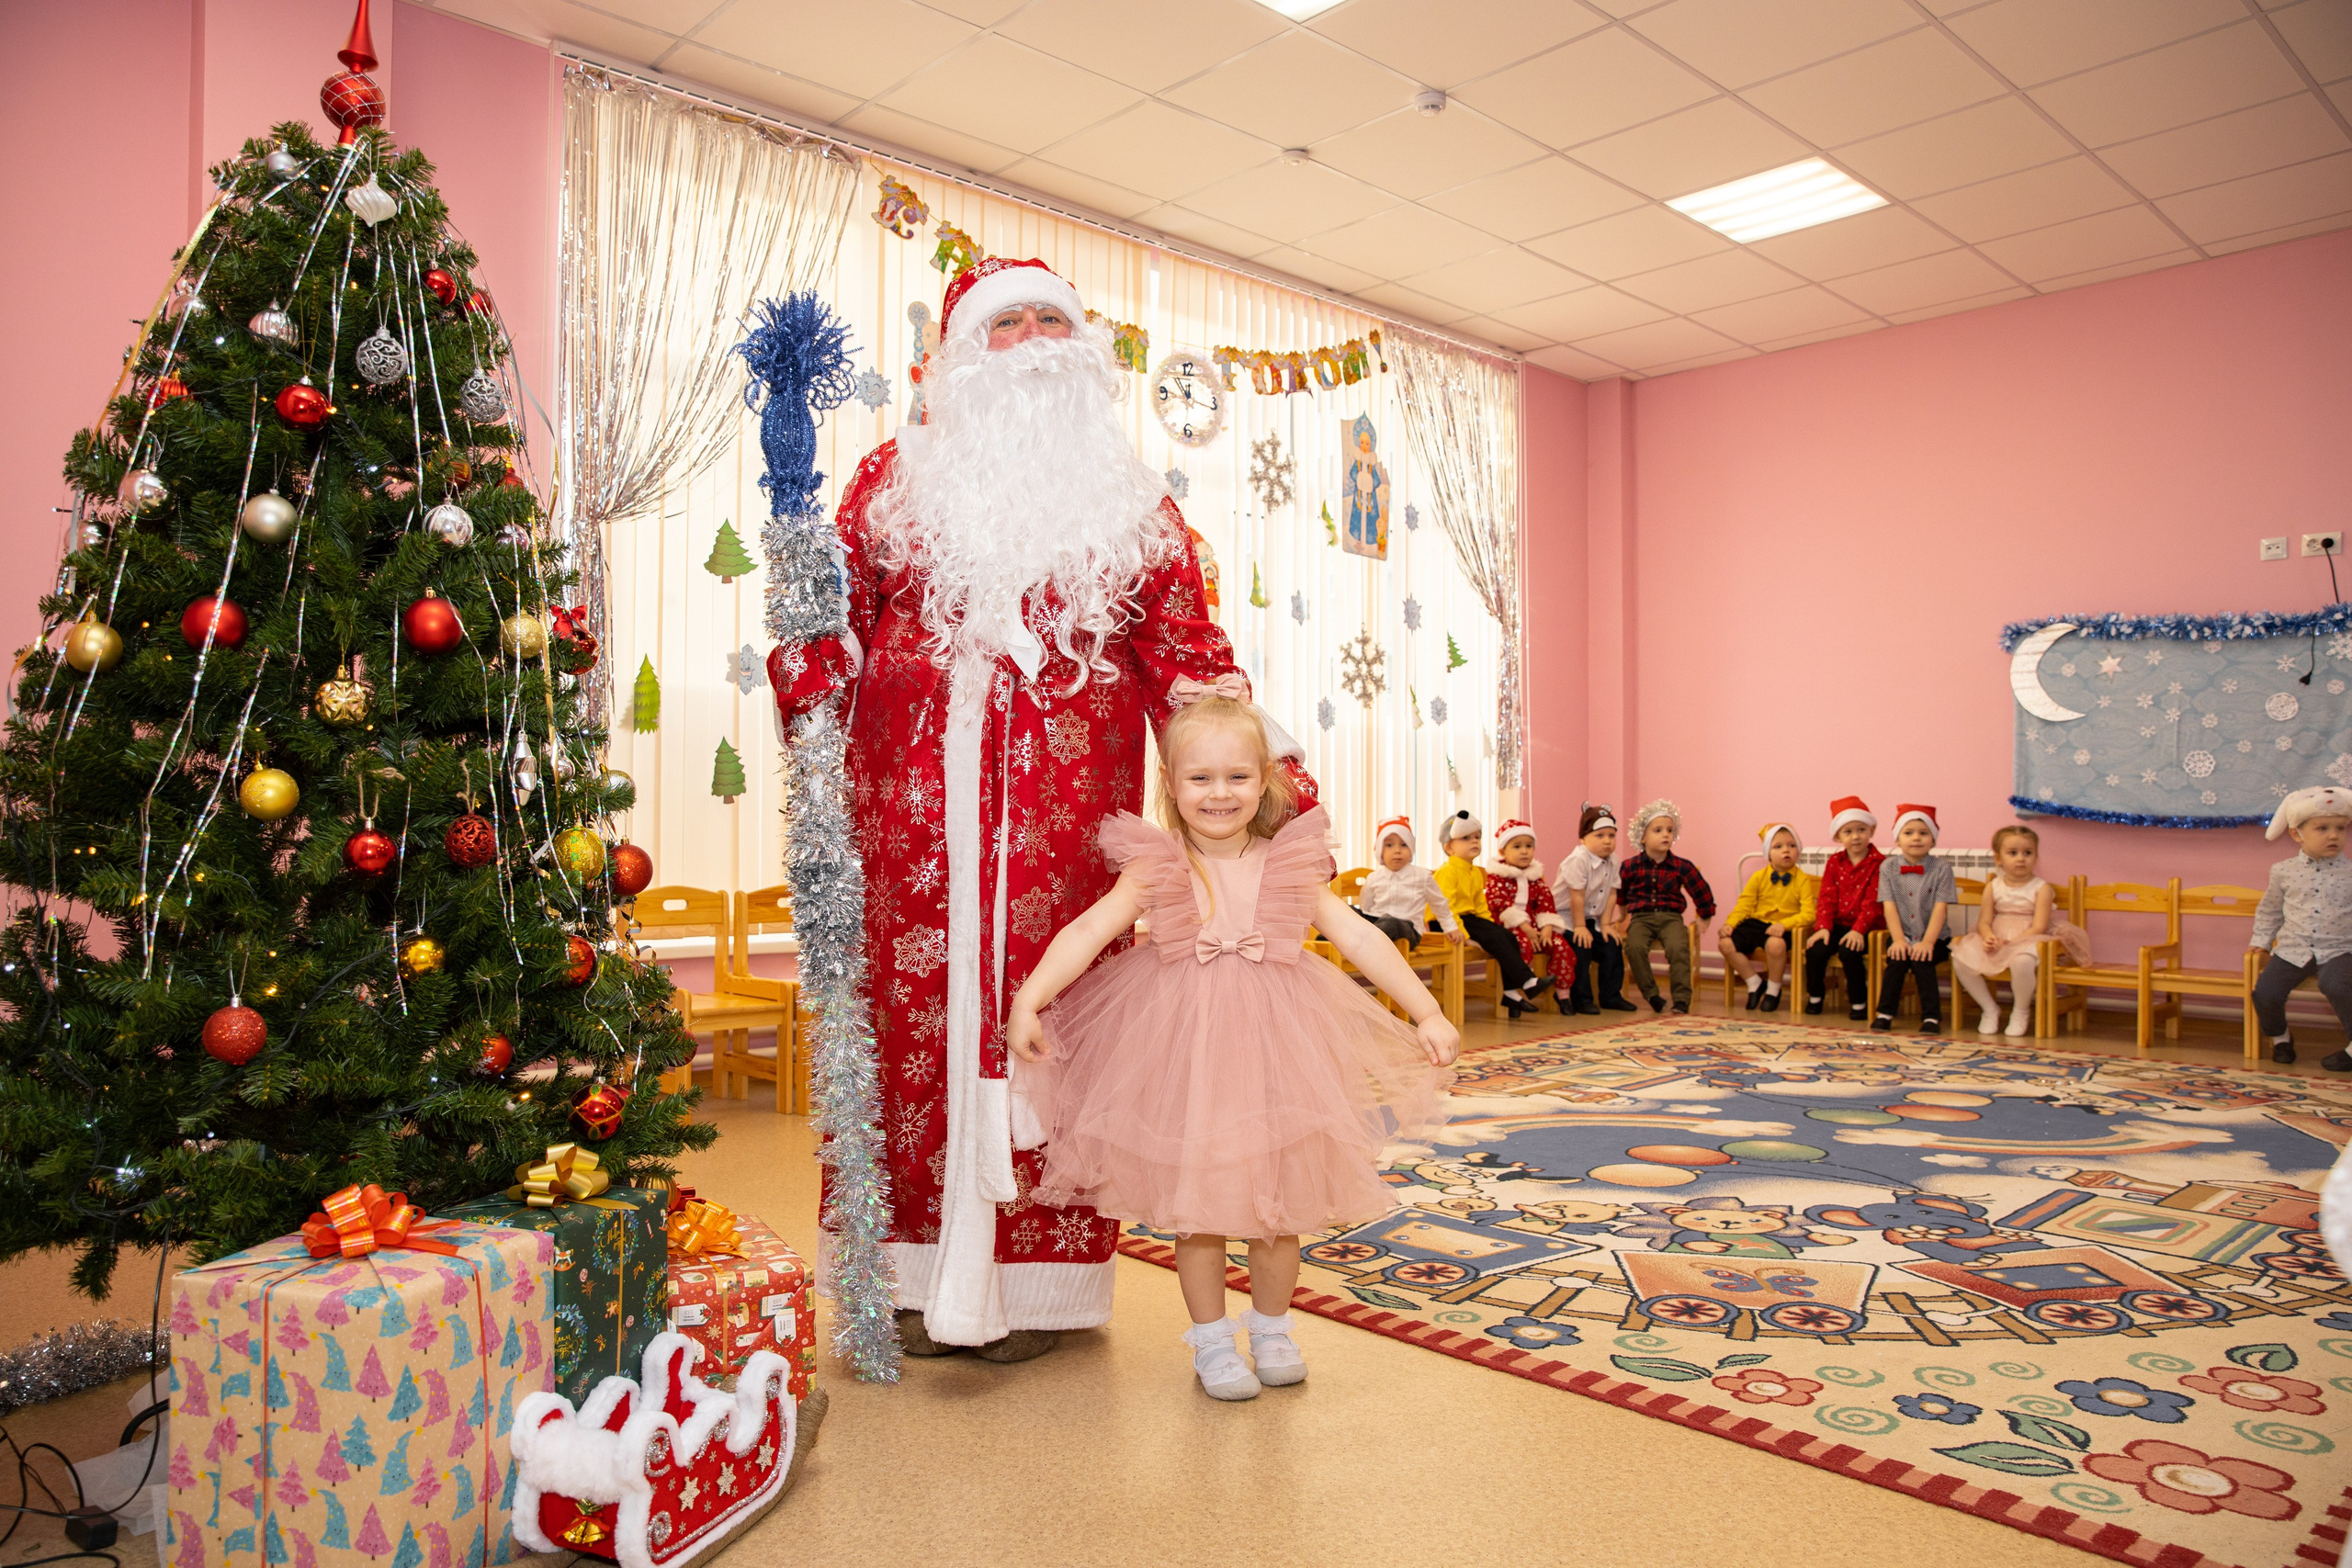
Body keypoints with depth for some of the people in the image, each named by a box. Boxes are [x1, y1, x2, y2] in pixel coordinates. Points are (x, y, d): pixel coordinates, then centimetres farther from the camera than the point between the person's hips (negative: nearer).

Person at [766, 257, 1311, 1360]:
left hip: (1063, 804, 0)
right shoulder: (897, 474, 14)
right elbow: (837, 611, 9)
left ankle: (1035, 1281, 13)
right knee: (916, 1000, 0)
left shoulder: (1128, 499, 14)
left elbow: (1186, 652, 8)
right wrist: (806, 696, -11)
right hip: (916, 798, 1)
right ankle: (921, 1277, 14)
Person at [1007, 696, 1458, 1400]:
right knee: (1195, 1201, 7)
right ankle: (1211, 1341, 27)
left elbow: (1358, 936, -4)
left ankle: (1272, 1329, 35)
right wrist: (1028, 999, -28)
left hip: (1271, 1043, 2)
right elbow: (1088, 931, -15)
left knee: (1280, 1200, 12)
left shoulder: (1289, 865, -2)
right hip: (1186, 1051, -2)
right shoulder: (1155, 867, -7)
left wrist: (1426, 1011, -9)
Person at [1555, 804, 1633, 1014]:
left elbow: (1611, 895, 1)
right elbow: (1577, 897, -23)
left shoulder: (1612, 861, -1)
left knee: (1612, 947, 1)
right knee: (1581, 950, -20)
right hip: (1566, 916, -8)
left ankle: (1611, 996, 15)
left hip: (1592, 917, 8)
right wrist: (1579, 927, -20)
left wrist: (1606, 924, -2)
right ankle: (1581, 999, -8)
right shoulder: (1578, 860, -24)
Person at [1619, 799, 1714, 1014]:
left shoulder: (1682, 867, 3)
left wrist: (1705, 918, 26)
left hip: (1671, 917, 0)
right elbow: (1619, 891, 21)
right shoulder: (1630, 866, 2)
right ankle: (1651, 995, -15)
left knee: (1678, 948, -30)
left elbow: (1702, 891, 18)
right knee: (1635, 946, -30)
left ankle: (1682, 999, -20)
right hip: (1640, 917, 0)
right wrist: (1626, 913, 27)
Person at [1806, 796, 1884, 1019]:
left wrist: (1858, 930, -23)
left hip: (1866, 927, -4)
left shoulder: (1879, 863, -6)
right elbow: (1826, 897, 3)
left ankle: (1859, 1001, -9)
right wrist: (1823, 927, -10)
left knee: (1849, 951, -30)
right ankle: (1815, 996, 5)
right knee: (1815, 950, -19)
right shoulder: (1835, 862, 8)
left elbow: (1873, 901, -14)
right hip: (1838, 923, 4)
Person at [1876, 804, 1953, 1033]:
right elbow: (1890, 907, -5)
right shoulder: (1888, 868, 1)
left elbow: (1940, 908, -11)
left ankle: (1932, 1016, -17)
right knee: (1898, 959, -26)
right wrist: (1898, 940, -16)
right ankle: (1885, 1013, -16)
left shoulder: (1941, 869, -4)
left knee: (1921, 960, -28)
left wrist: (1927, 942, -21)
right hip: (1901, 937, 1)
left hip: (1933, 939, -1)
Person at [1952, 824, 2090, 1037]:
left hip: (2026, 941, -4)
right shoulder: (1993, 887, 7)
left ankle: (2021, 1011, -8)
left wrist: (2011, 943, -24)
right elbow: (1984, 921, 3)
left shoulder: (2041, 888, -3)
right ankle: (1990, 1008, 1)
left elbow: (2038, 927, -11)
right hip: (1996, 942, 4)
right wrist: (1988, 937, -20)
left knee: (2022, 961, -39)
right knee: (1960, 957, -21)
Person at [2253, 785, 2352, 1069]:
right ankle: (2280, 1035, 19)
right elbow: (2269, 910, 21)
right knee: (2264, 992, -14)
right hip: (2292, 950, 2)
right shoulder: (2284, 872, 6)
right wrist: (2261, 942, 20)